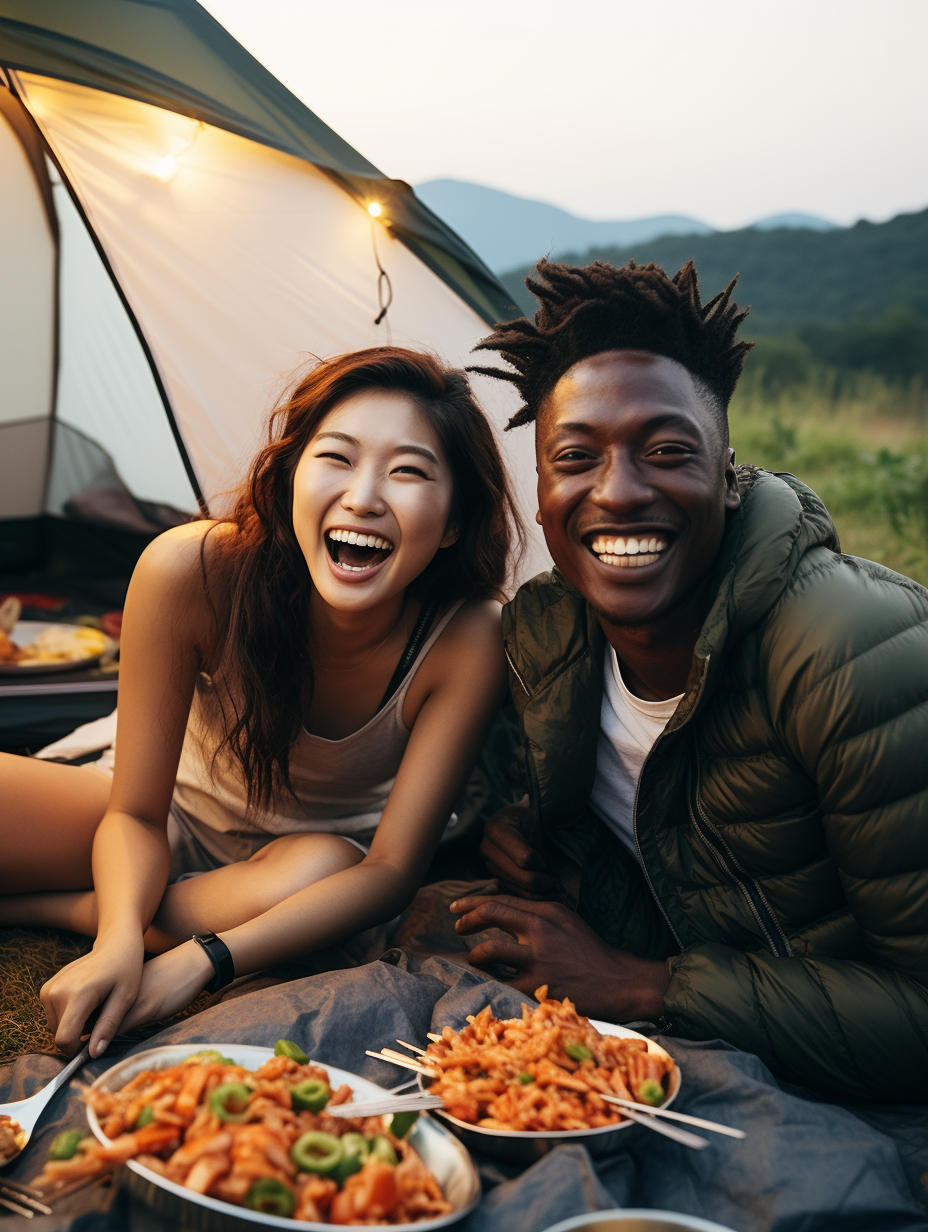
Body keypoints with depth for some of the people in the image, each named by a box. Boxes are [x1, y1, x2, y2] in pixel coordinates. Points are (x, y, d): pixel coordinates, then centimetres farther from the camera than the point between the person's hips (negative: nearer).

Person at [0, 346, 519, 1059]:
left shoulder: (469, 640, -29)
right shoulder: (191, 572, -27)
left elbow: (391, 868, -26)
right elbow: (135, 814, -17)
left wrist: (202, 960, -39)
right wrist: (119, 941, -38)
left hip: (328, 854, 1)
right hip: (179, 819, 0)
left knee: (317, 871, -37)